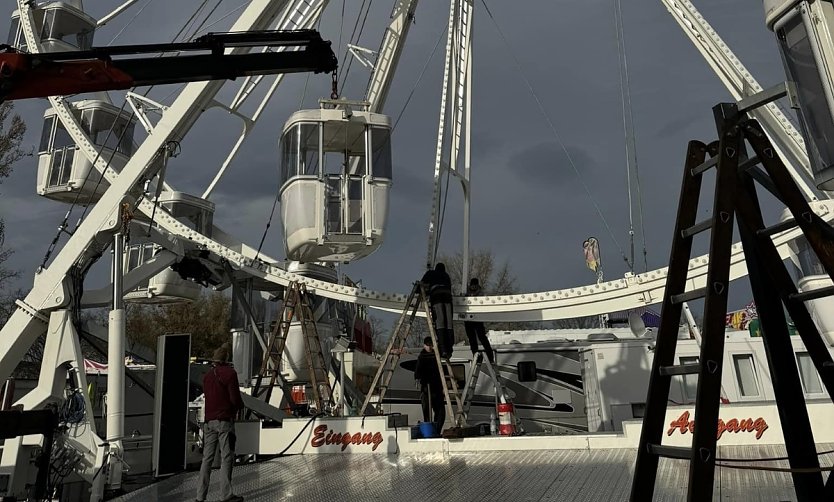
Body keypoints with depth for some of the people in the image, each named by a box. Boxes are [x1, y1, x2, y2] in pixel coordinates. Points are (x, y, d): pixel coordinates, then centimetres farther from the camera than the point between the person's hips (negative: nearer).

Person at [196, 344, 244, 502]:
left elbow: (207, 396, 16)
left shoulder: (207, 376, 13)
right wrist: (240, 406, 9)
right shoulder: (229, 373, -8)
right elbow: (235, 398, -12)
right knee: (226, 458, -2)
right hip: (225, 420, -6)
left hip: (209, 421, 6)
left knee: (207, 458, 9)